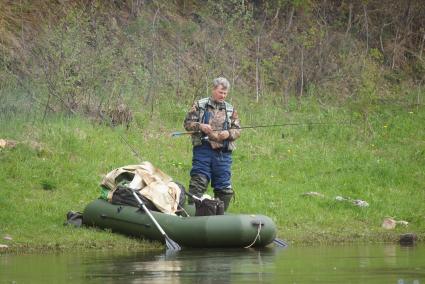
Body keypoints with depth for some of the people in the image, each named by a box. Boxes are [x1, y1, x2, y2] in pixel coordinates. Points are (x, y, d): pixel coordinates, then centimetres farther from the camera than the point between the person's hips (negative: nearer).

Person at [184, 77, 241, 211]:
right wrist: (200, 126, -15)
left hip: (223, 153, 3)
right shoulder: (200, 105, 6)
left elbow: (237, 130, 12)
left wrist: (229, 134, -9)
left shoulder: (230, 110, 14)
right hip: (203, 149, -3)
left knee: (224, 187, 5)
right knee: (198, 182, -8)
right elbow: (188, 123, 4)